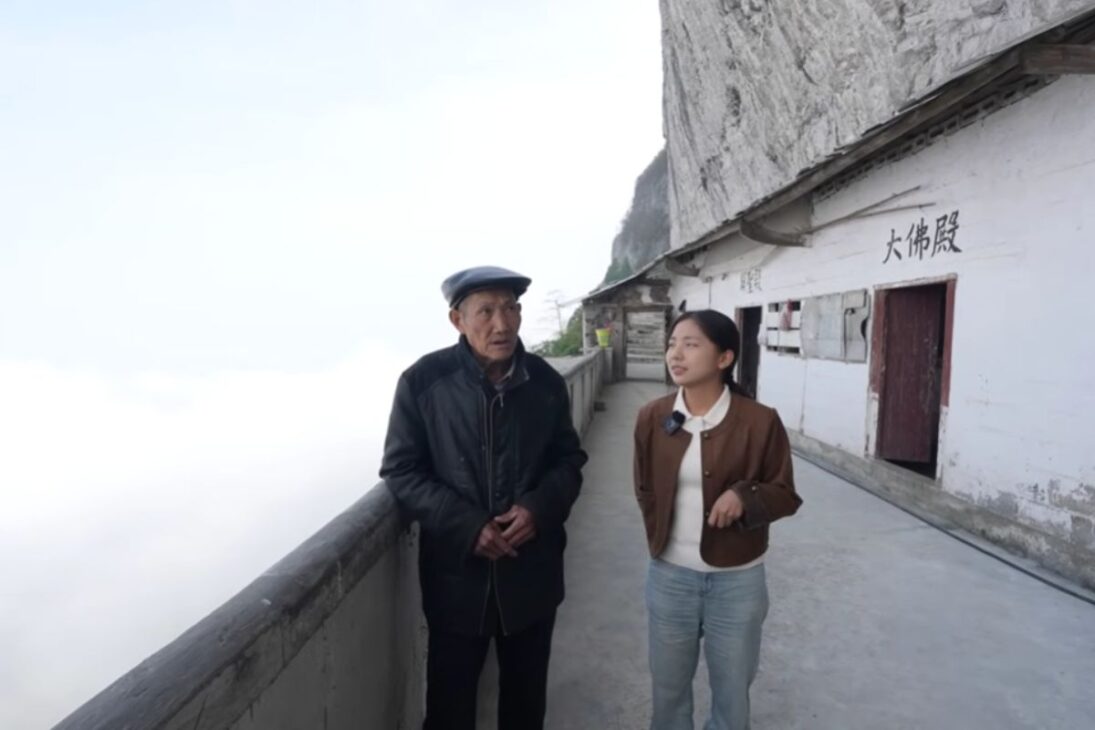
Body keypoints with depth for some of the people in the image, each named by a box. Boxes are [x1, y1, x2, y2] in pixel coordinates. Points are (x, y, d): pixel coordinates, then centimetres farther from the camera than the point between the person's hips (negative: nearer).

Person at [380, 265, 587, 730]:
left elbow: (569, 458, 5)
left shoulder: (546, 382, -4)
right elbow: (400, 471, -9)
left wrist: (540, 507, -15)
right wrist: (467, 526, -19)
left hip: (532, 571, 3)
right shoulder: (423, 381, -12)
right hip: (456, 573, -2)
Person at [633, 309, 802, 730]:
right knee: (668, 686, 19)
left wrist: (745, 497, -25)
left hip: (737, 580, -2)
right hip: (669, 576, 2)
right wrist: (661, 540, 5)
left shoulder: (760, 422, -14)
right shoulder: (652, 418, -6)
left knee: (732, 690, 18)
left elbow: (786, 495, -6)